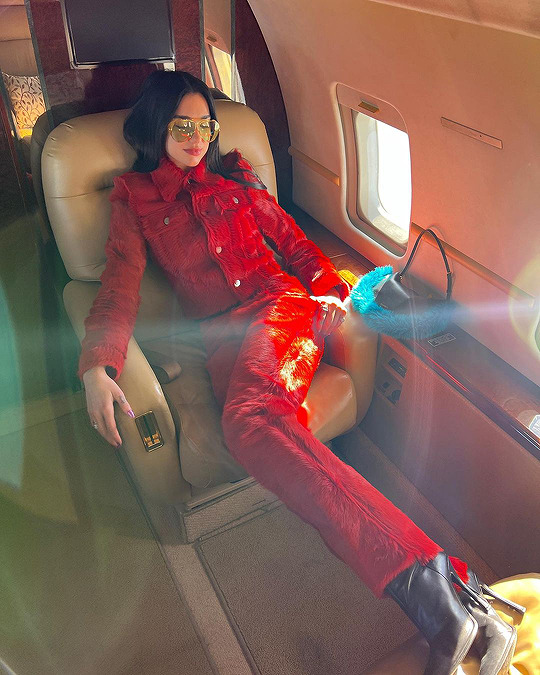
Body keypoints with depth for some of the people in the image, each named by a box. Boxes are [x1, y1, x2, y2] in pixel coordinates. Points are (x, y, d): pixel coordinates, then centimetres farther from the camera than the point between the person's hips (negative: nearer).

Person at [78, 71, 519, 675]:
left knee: (250, 418, -34)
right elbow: (120, 285, 3)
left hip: (279, 304, 0)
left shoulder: (232, 175, 22)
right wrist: (96, 366, -15)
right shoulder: (133, 198, 17)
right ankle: (432, 595, -40)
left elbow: (289, 237, 23)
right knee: (249, 427, -34)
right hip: (220, 333, 0)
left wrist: (327, 286, 3)